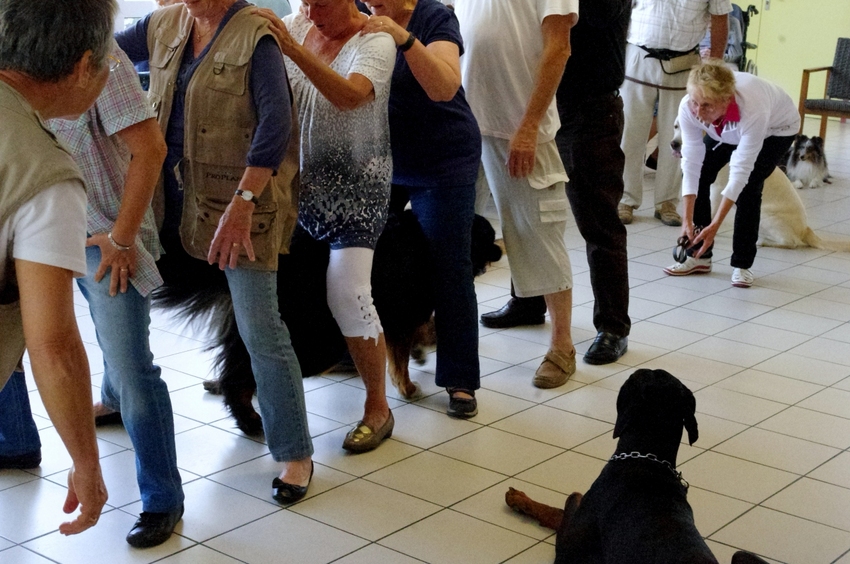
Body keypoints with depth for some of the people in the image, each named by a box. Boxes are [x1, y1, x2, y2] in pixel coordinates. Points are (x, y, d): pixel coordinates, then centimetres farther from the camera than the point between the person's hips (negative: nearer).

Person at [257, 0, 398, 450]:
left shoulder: (374, 42, -13)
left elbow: (349, 96, -32)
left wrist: (292, 47, -38)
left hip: (356, 187, -5)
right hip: (302, 178, 5)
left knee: (348, 294, -13)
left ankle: (377, 408, 3)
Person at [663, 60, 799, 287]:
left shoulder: (753, 111, -45)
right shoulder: (688, 108, -34)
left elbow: (740, 172, -40)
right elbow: (691, 164, -28)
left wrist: (715, 226, -42)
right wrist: (687, 220, -31)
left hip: (776, 128, -4)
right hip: (727, 131, 4)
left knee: (748, 187, -21)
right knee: (699, 176, -11)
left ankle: (742, 264, -5)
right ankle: (698, 255, 3)